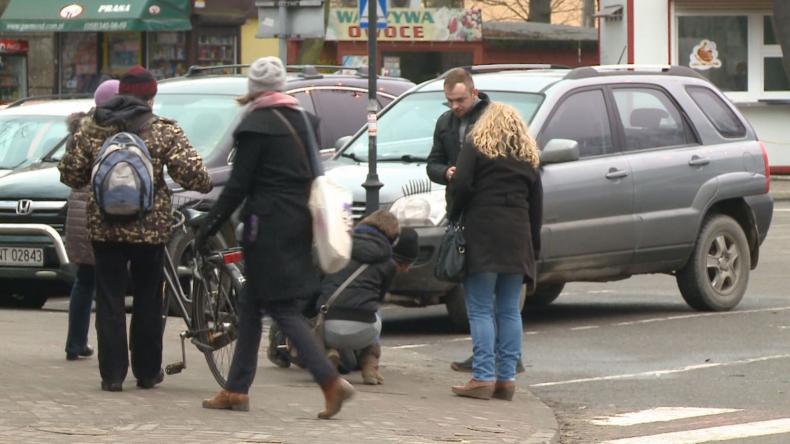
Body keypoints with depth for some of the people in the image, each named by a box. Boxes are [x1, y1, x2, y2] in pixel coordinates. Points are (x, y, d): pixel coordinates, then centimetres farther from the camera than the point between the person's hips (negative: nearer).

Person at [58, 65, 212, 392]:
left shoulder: (92, 128, 1)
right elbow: (191, 173, -12)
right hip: (150, 227, -1)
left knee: (109, 301, 4)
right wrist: (207, 185, 10)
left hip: (104, 227, 1)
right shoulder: (164, 132, -6)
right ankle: (147, 372, 17)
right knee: (148, 301, 12)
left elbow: (71, 174, 4)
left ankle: (112, 374, 0)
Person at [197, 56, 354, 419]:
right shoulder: (298, 121, 13)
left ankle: (331, 382, -17)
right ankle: (237, 389, 17)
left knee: (282, 309, -7)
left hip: (268, 226, -8)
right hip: (297, 224, 8)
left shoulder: (256, 126, -12)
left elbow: (237, 186, -13)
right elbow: (310, 175, 16)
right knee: (250, 305, 15)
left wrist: (208, 228, -6)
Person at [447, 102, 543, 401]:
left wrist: (454, 217, 4)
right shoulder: (528, 156, 17)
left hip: (482, 233, -5)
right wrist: (533, 247, 17)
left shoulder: (476, 146, 2)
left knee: (481, 309, -5)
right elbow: (536, 203, 15)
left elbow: (461, 185, -11)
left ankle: (483, 377, -12)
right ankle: (507, 378, 6)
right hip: (517, 238, 5)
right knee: (509, 310, 9)